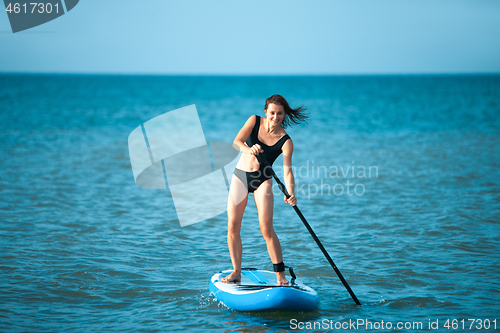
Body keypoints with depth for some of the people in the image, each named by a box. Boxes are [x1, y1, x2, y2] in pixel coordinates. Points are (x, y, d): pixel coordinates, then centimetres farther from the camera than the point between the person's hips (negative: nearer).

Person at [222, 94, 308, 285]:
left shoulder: (285, 141, -11)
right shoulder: (254, 121, -5)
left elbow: (287, 171, -19)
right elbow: (236, 142, -16)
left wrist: (291, 194, -37)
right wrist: (248, 150, -39)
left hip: (263, 180, -2)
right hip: (240, 176, 2)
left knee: (266, 228, -14)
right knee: (233, 227, -2)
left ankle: (280, 274, -7)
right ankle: (236, 272, 9)